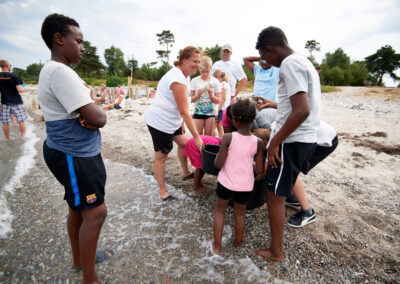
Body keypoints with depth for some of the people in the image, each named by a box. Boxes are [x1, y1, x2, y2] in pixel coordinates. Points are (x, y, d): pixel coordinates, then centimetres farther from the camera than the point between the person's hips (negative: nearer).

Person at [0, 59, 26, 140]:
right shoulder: (14, 76, -11)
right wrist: (22, 88, 7)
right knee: (21, 121, 5)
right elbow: (20, 90, -17)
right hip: (16, 102, -3)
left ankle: (7, 139, 18)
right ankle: (23, 137, 8)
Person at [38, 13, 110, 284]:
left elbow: (92, 114, 12)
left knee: (78, 207, 21)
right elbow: (97, 118, -26)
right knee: (95, 212, -2)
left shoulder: (60, 71, 14)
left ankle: (80, 259, 42)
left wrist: (91, 112, -10)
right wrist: (99, 112, -4)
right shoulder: (60, 72, -19)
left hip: (79, 151, 10)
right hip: (73, 155, -10)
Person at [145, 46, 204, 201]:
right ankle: (162, 191, 15)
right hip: (160, 122, -10)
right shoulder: (178, 80, -23)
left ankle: (186, 172, 41)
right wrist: (197, 137, -22)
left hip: (171, 120, 10)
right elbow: (184, 112, -25)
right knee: (161, 156, 0)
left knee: (184, 142, 20)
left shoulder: (182, 75, 11)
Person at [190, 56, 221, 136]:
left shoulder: (215, 81, 1)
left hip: (211, 112, 1)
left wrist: (211, 95, -15)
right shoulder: (194, 81, -2)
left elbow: (218, 101, 2)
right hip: (198, 112, -1)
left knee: (208, 135, 8)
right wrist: (198, 95, -18)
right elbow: (191, 99, 0)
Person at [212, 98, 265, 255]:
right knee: (240, 213, 25)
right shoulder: (258, 142, -11)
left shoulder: (228, 138, -19)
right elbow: (259, 170, -7)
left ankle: (217, 246, 29)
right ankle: (238, 241, 46)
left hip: (226, 183, -2)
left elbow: (218, 164, -17)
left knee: (219, 210, 21)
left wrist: (219, 153, 2)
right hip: (246, 185, 2)